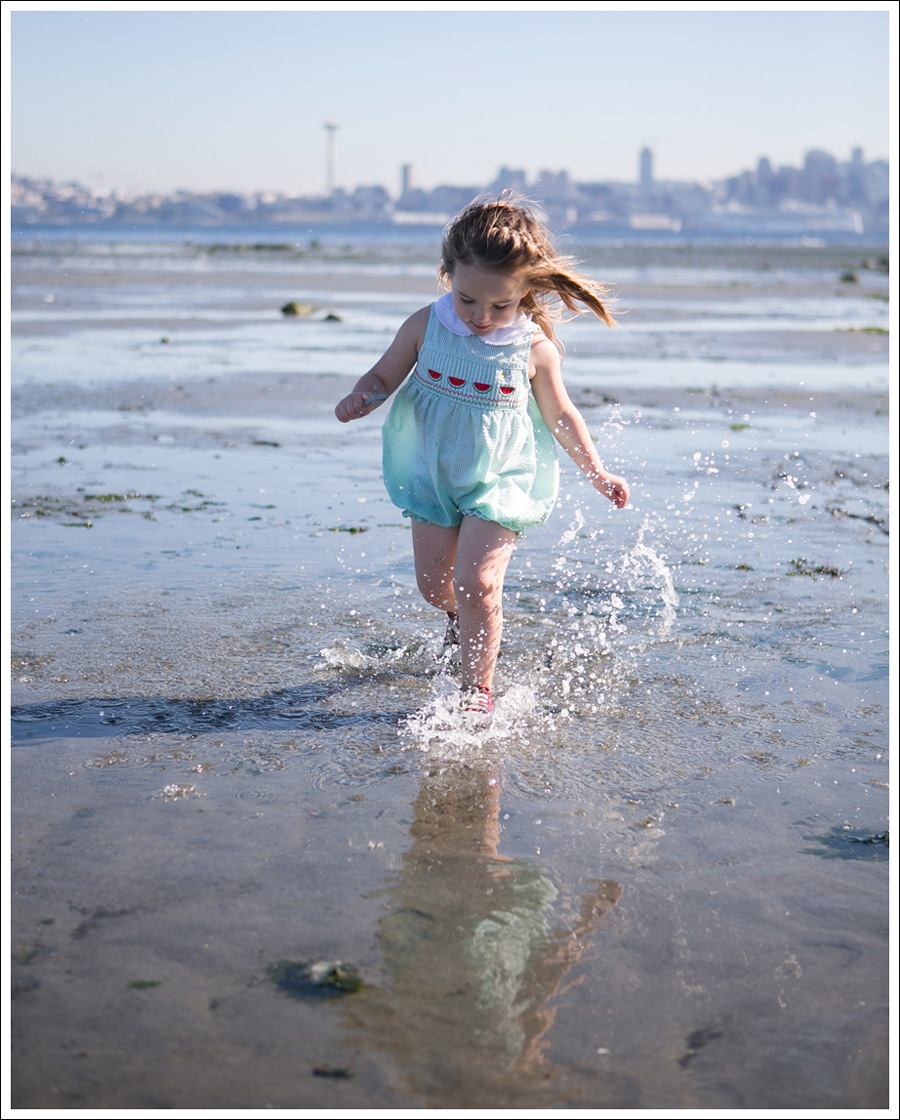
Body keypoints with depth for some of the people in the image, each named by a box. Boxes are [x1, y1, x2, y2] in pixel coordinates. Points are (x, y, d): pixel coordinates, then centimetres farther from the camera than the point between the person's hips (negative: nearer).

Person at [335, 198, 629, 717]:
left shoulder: (534, 349, -15)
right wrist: (360, 399, -23)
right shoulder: (426, 327, -12)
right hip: (432, 477, 3)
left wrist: (597, 471, 2)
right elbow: (383, 376, -1)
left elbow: (560, 415, -1)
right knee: (434, 583, 13)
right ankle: (466, 615, 50)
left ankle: (478, 686, 3)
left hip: (501, 481, -3)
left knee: (476, 584, -15)